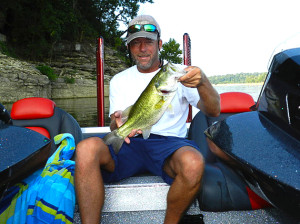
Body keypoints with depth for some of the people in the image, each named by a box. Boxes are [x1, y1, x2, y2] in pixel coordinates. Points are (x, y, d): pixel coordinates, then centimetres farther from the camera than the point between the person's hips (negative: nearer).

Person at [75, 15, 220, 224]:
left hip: (169, 142, -1)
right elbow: (115, 123, 9)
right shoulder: (119, 80, 17)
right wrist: (118, 123, -18)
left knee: (193, 163, -35)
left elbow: (214, 111, 0)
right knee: (86, 148, -29)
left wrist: (203, 82, -22)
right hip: (129, 143, 2)